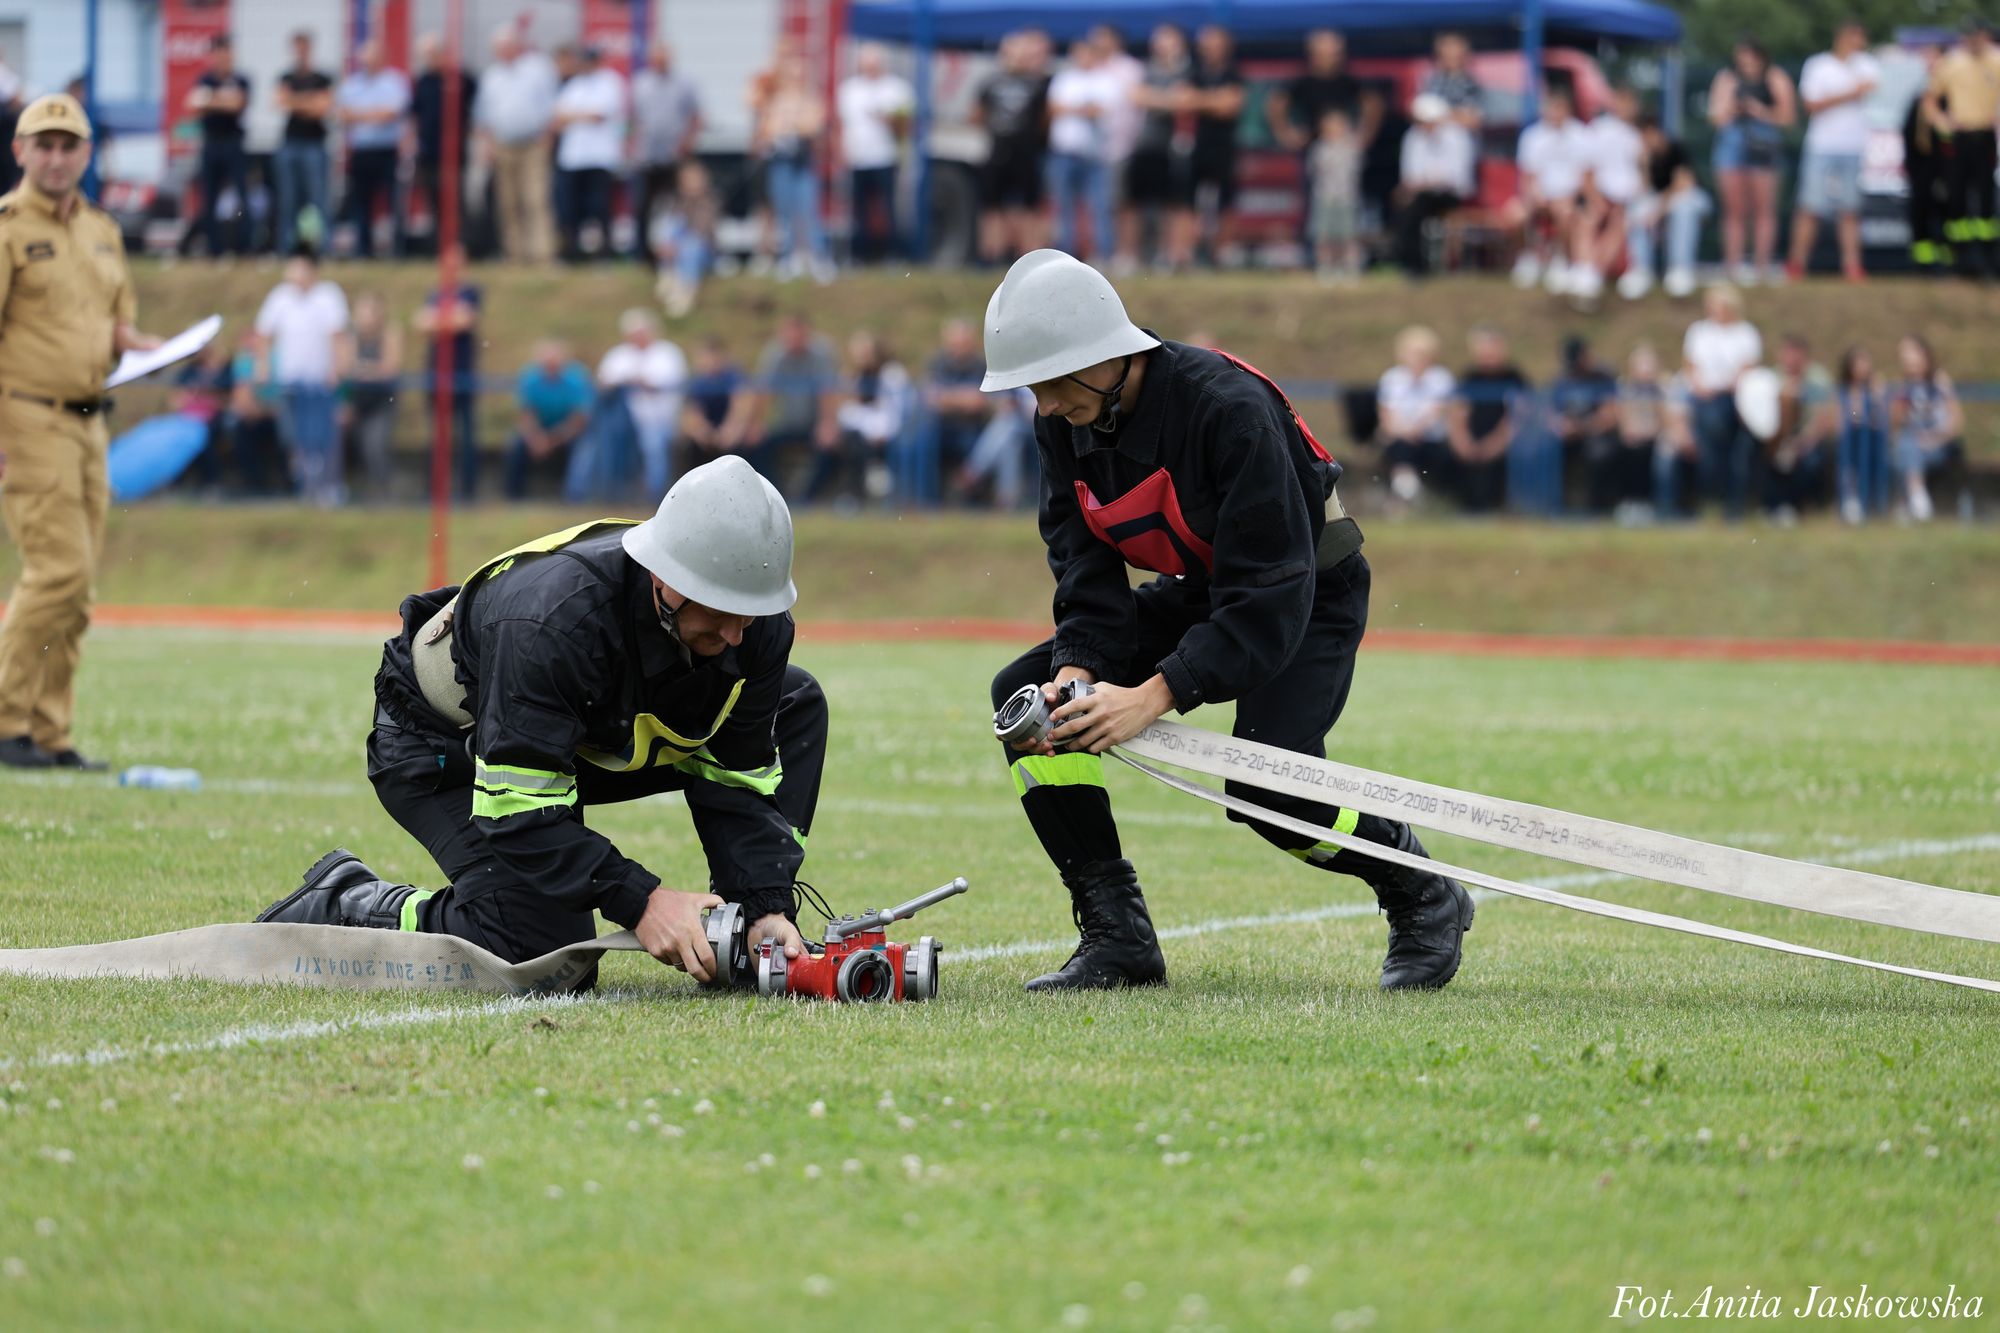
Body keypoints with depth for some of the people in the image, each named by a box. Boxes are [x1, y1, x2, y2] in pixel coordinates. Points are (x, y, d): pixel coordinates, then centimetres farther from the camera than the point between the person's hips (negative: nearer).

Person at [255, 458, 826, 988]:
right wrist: (642, 902, -44)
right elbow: (518, 810, -39)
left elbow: (740, 777, -11)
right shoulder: (552, 618, -42)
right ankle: (340, 903, -3)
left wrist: (766, 905, -25)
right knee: (543, 948, -26)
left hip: (593, 738, 7)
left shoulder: (755, 626, -22)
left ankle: (747, 948, -2)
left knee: (796, 703, -3)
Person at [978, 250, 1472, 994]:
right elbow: (1086, 569, -8)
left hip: (1308, 594, -7)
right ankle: (1117, 935, -7)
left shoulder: (1228, 407, -33)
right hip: (1197, 590, 7)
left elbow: (1270, 596, -36)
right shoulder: (1065, 424, -12)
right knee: (1025, 696, -10)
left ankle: (1425, 902, 1)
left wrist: (1158, 695, -42)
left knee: (1266, 783, -28)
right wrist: (1077, 670, -29)